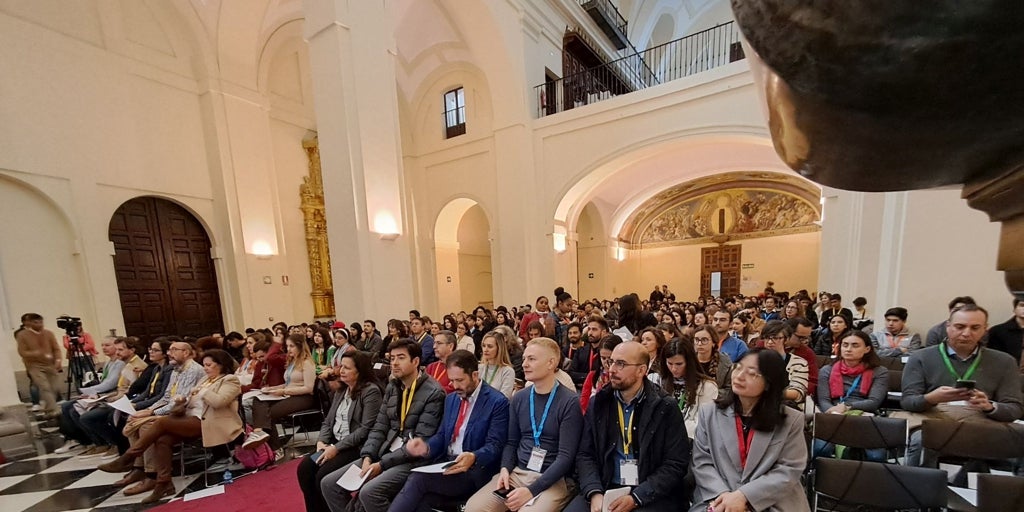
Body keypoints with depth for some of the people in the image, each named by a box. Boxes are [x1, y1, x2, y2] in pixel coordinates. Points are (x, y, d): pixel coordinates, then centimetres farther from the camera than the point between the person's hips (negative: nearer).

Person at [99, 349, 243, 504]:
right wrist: (182, 399, 0)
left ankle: (126, 459, -2)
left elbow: (218, 402, -20)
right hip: (190, 418, 8)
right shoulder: (206, 379, 22)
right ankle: (164, 484, -14)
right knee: (162, 440, -18)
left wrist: (200, 391, -8)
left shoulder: (230, 380, -6)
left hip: (205, 422, -8)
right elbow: (191, 403, 21)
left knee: (161, 422, -18)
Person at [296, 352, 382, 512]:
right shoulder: (341, 390, 11)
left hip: (357, 447, -8)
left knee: (323, 475, -20)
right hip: (333, 443, 8)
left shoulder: (371, 391, -17)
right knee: (304, 469, -7)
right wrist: (321, 441, -4)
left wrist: (336, 448, -20)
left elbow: (366, 429, -21)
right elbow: (328, 420, 14)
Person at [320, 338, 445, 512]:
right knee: (329, 484, 0)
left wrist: (382, 464, -17)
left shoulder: (434, 393, -16)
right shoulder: (392, 387, 8)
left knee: (369, 492, -28)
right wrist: (367, 457, -8)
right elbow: (379, 427, 8)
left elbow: (421, 442, -17)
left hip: (412, 460, -7)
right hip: (383, 454, 7)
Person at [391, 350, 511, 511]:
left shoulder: (497, 402, -11)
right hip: (444, 464, 6)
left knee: (418, 478, -24)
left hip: (472, 473, -5)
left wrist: (473, 457, -33)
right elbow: (442, 435, 14)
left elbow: (494, 446, -13)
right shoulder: (451, 399, 12)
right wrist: (426, 447, -8)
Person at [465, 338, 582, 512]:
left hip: (552, 480, -4)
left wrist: (531, 490, -18)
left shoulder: (569, 402, -11)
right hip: (517, 473, 4)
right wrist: (505, 468, -6)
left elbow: (566, 456, -13)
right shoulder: (519, 398, 6)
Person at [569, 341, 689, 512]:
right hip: (604, 490, 2)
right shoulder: (598, 404, 4)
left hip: (651, 496, -2)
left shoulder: (666, 408, -3)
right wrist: (595, 493, -13)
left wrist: (636, 497, -14)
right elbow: (585, 455, 4)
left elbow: (676, 464, -6)